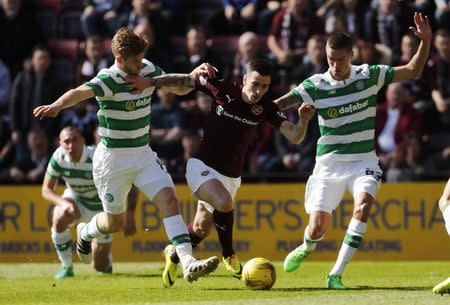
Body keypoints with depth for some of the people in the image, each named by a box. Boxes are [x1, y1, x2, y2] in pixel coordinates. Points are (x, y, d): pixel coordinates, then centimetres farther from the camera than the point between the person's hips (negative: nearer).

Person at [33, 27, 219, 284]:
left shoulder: (149, 71, -1)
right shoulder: (110, 79, -23)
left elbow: (178, 88, 17)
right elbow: (81, 92, -43)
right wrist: (57, 106, -64)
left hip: (144, 154, 5)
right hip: (113, 158, -5)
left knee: (169, 200, -16)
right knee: (115, 222, 10)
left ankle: (188, 263, -23)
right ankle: (85, 233, 46)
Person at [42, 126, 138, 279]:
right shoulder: (59, 157, -21)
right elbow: (46, 189, -13)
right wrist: (64, 203, -34)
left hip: (102, 207, -2)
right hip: (75, 199, 2)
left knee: (101, 266, -1)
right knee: (60, 219, -35)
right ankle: (66, 267, -13)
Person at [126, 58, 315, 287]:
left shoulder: (266, 108, -9)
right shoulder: (223, 90, -15)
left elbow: (294, 137, -17)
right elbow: (185, 80, -6)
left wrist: (303, 121, -37)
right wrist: (150, 82, -14)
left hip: (230, 176, 4)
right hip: (202, 166, -4)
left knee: (201, 229, 11)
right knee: (224, 203, -31)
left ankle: (173, 254, 41)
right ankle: (229, 257, -11)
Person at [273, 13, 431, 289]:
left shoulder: (369, 75, -4)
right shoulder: (316, 85, -9)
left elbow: (413, 70, 2)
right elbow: (282, 103, -15)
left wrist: (425, 41, -13)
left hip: (363, 160, 0)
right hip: (330, 162, 0)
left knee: (364, 204, -30)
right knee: (318, 228, -5)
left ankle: (336, 275, -24)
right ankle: (307, 247, 37)